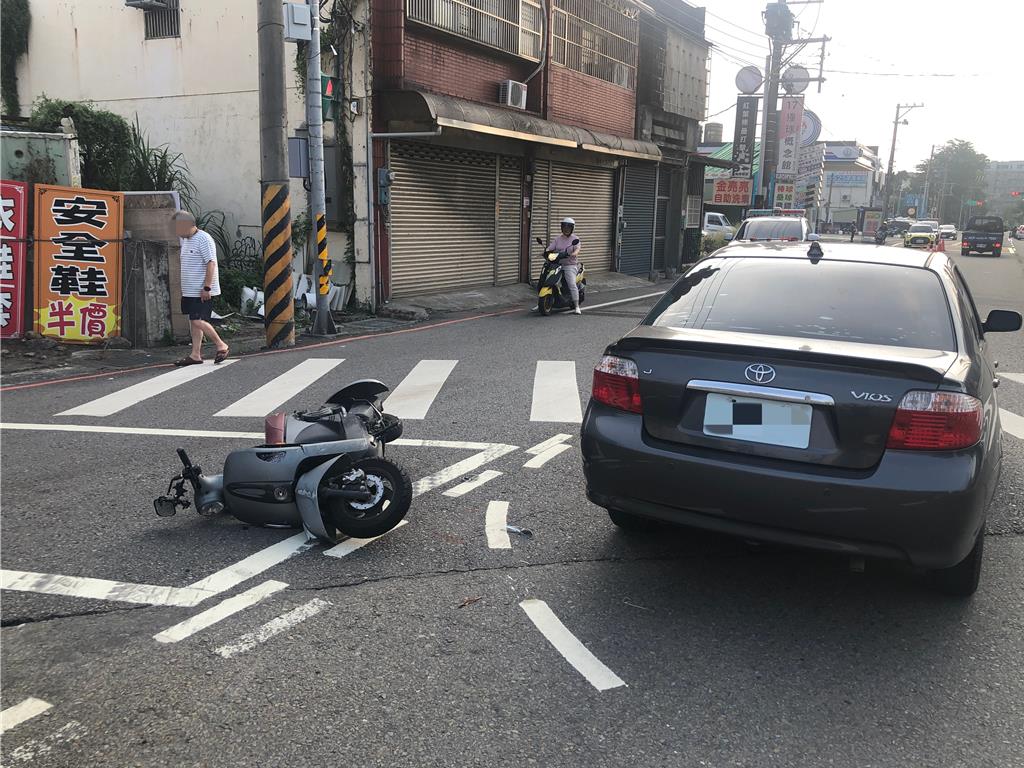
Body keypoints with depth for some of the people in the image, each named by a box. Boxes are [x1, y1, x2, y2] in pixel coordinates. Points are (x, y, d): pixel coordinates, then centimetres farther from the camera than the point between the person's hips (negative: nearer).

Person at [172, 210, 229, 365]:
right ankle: (195, 354, 14)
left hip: (202, 292, -9)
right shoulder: (185, 240, 15)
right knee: (193, 321, 9)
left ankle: (221, 346, 2)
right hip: (189, 291, 9)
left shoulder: (204, 239, -14)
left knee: (198, 321, -13)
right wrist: (184, 287, 21)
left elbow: (211, 264, -19)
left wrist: (207, 287, -23)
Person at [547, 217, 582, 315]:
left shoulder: (575, 239, 4)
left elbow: (577, 250, -12)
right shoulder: (557, 239, 14)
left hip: (570, 265, -4)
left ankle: (576, 307, -16)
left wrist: (573, 254, -34)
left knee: (572, 284, -20)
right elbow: (550, 248, 6)